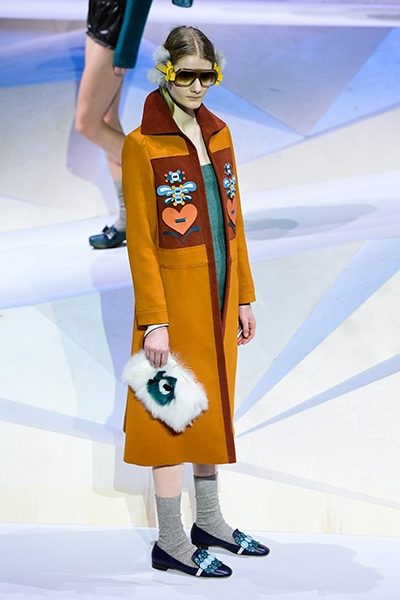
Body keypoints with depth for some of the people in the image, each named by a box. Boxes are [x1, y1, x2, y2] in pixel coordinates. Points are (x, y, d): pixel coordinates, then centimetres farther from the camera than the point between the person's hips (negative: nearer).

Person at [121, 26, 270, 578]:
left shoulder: (218, 133, 9)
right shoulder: (141, 145, -10)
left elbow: (233, 220, 12)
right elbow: (140, 241, -12)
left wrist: (244, 296, 11)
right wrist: (153, 320, -16)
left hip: (220, 295, 7)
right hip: (176, 296, -7)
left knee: (215, 404, 15)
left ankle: (210, 522, 29)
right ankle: (171, 543, 11)